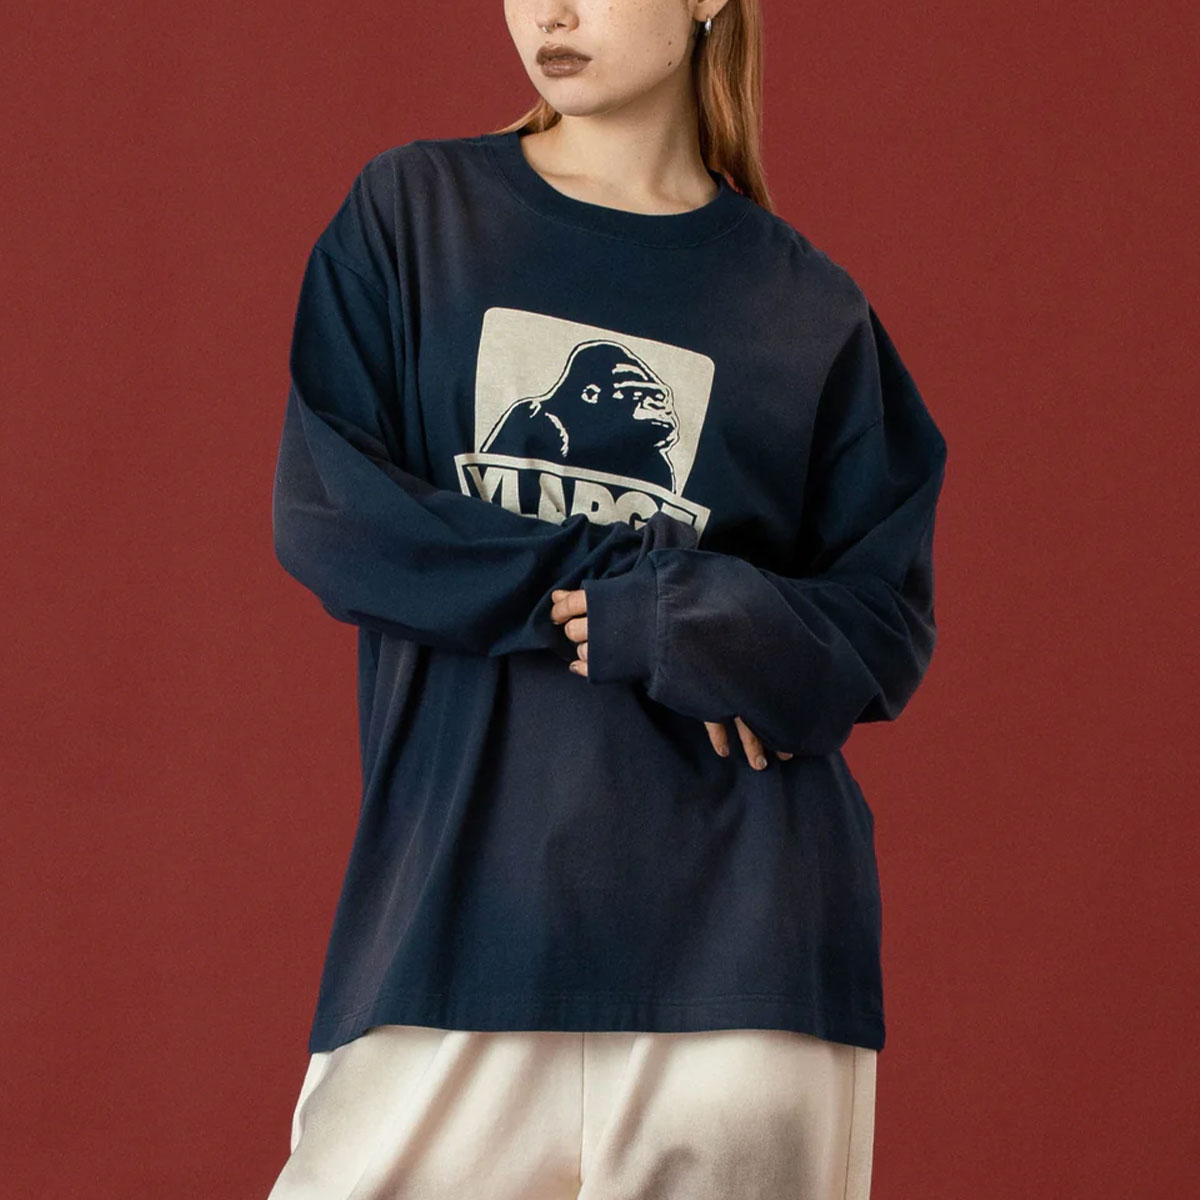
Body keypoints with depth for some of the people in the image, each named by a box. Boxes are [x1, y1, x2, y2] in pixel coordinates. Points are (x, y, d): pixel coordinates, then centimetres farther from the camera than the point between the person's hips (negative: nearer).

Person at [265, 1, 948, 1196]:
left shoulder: (811, 311, 8)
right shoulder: (409, 213, 9)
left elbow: (887, 628, 6)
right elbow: (323, 514, -2)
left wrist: (691, 624, -12)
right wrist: (615, 584, -9)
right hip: (457, 886, 0)